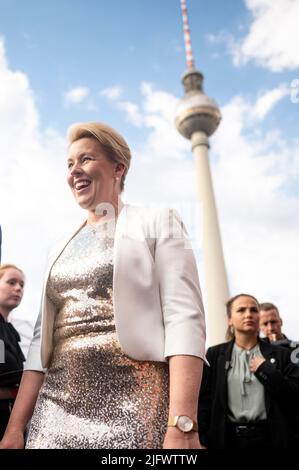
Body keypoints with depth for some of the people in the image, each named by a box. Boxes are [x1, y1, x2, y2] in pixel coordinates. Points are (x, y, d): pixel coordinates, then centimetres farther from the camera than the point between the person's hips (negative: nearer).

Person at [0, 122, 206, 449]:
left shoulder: (157, 223, -1)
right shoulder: (62, 248, 15)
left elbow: (184, 319, -12)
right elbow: (43, 338, 12)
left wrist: (182, 426, -21)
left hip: (135, 410, -5)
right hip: (56, 410, 5)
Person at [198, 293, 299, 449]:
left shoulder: (279, 354, 4)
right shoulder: (215, 354, 2)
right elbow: (204, 399, -1)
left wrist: (265, 370, -10)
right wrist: (204, 441, -8)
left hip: (268, 437, 1)